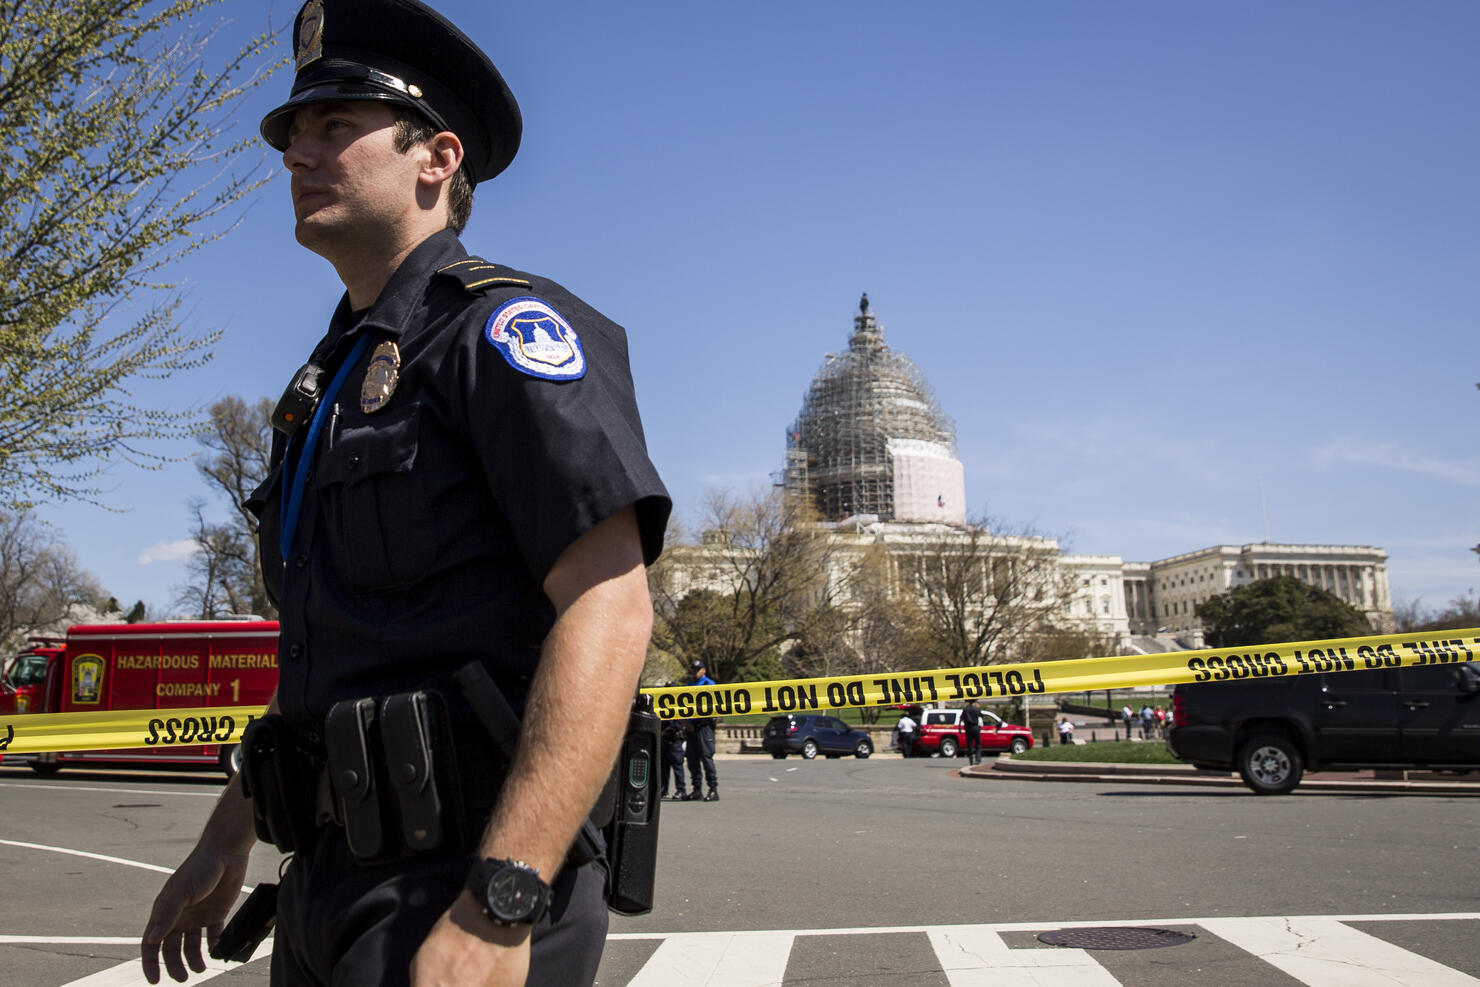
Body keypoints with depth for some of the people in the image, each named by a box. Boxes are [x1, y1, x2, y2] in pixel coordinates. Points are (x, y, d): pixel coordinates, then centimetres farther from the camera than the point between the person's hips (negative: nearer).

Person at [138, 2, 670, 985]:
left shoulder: (501, 326, -10)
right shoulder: (335, 379, 17)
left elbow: (610, 612, -21)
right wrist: (225, 840, 22)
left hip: (466, 871, -8)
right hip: (335, 869, 9)